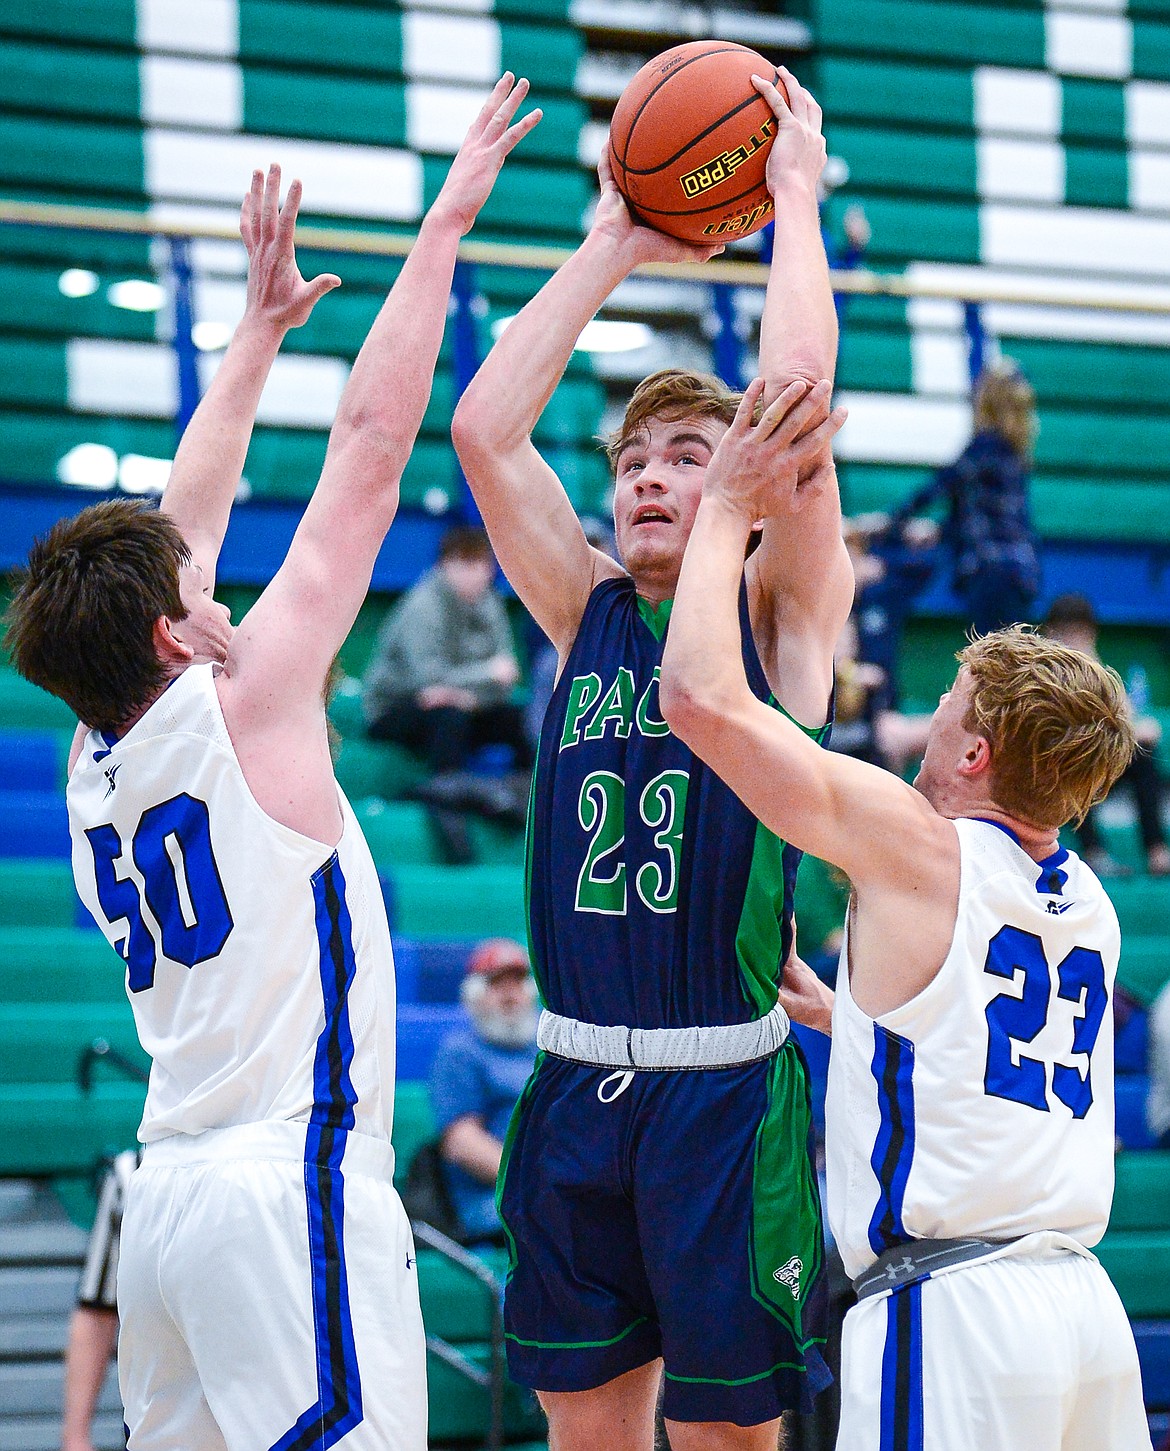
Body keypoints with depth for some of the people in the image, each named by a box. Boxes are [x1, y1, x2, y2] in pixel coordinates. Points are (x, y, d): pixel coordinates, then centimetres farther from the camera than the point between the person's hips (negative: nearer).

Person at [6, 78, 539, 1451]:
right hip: (291, 1189, -9)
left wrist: (259, 330, 33)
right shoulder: (243, 707, -6)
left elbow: (179, 526, 24)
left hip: (169, 1198, 9)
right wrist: (442, 230, 2)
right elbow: (370, 442, -4)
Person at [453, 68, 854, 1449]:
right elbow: (482, 428, 1)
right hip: (573, 1083, 4)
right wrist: (612, 248, 7)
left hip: (726, 1089, -4)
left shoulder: (781, 614, 0)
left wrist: (794, 195, -2)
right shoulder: (587, 613, 10)